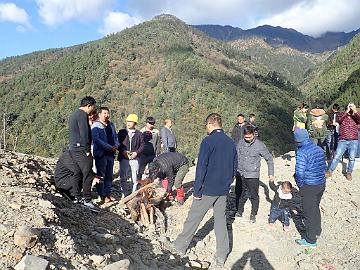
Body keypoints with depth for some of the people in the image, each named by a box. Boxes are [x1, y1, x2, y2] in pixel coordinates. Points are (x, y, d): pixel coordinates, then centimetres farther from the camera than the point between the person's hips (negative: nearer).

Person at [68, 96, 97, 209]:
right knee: (88, 175, -6)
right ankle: (87, 200, -3)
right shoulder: (82, 115, -14)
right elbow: (84, 134, -20)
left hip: (73, 149, 10)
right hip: (81, 149, -10)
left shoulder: (73, 114, 19)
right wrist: (87, 150, -15)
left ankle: (77, 197, 23)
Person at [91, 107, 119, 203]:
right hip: (100, 154, -7)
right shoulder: (96, 126, -9)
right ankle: (102, 195, 9)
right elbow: (96, 140, -19)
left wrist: (116, 146, -3)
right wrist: (109, 147, -20)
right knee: (101, 175, 1)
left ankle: (108, 193, 23)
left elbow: (115, 136, 17)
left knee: (109, 175, 13)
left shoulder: (111, 125, 14)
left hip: (111, 153, 7)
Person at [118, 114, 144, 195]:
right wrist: (123, 151, -9)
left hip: (135, 158, 0)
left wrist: (136, 152, -9)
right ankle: (124, 193, 16)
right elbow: (118, 144, 6)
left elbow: (142, 145, 6)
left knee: (135, 178, 5)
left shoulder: (139, 134, 7)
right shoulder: (122, 132, 7)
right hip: (123, 158, 0)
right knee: (123, 177, 3)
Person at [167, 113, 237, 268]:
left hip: (208, 190, -6)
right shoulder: (231, 143, 6)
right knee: (221, 219, 13)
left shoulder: (208, 141, -14)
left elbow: (201, 167, -16)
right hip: (224, 191, 6)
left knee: (193, 218, 8)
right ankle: (221, 257, 18)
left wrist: (197, 190, -10)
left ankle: (180, 246, 23)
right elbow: (234, 167, 13)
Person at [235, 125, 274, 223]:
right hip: (240, 174, 4)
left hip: (253, 175, -3)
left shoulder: (259, 145, -11)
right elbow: (237, 156, 12)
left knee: (254, 196, 6)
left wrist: (271, 173, -1)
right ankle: (239, 212, 33)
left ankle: (253, 215, 25)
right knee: (239, 194, 14)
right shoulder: (241, 143, -1)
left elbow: (269, 158, -1)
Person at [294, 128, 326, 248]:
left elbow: (299, 173, -24)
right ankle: (317, 231, 44)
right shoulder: (319, 149, 4)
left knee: (309, 213, 6)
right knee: (316, 208, 26)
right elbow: (324, 167, 13)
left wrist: (300, 185, -9)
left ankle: (310, 240, 19)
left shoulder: (302, 152, -21)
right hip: (321, 184, 8)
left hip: (309, 187, -8)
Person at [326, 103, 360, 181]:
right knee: (337, 157, -1)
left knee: (352, 158, 4)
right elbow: (339, 120, -17)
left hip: (354, 141, 1)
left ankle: (349, 173, 19)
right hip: (343, 141, -1)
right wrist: (346, 111, -21)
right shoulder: (342, 115, 4)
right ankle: (330, 171, 8)